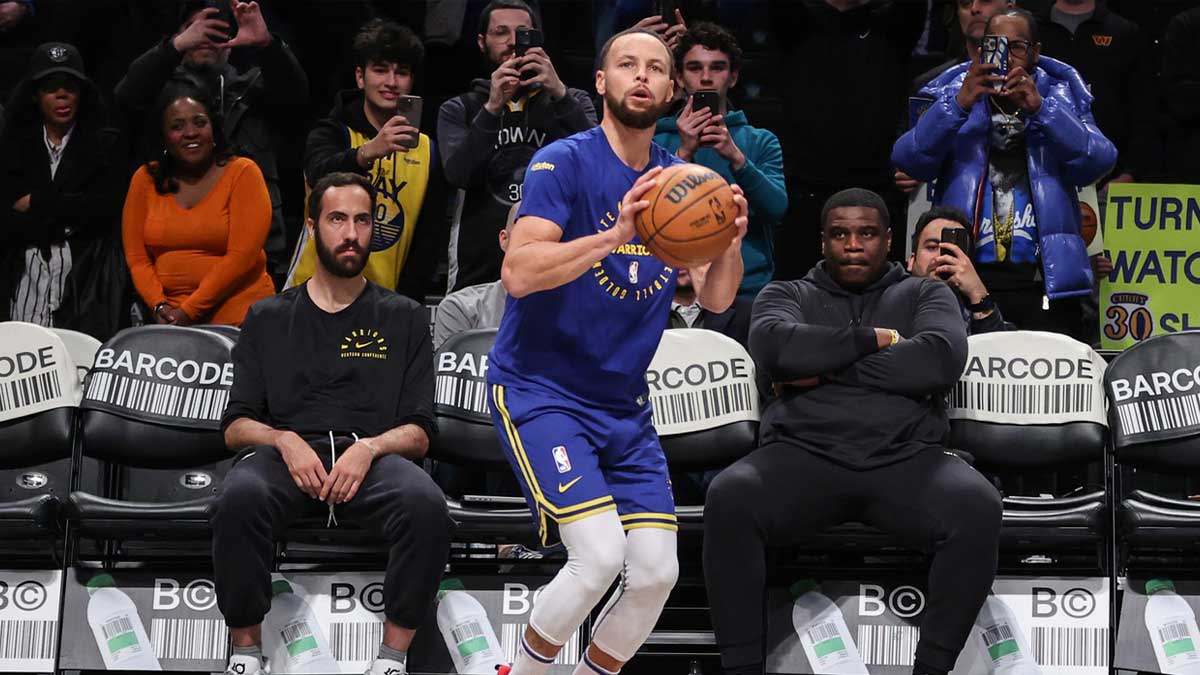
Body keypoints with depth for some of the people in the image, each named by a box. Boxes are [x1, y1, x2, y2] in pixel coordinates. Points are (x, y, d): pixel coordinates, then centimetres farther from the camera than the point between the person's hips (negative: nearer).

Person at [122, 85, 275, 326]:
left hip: (238, 318, -2)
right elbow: (137, 259, 9)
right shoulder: (145, 179, 10)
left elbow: (242, 257, -8)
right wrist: (158, 306, -9)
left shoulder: (242, 173, 1)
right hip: (170, 322, 2)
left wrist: (188, 311, -12)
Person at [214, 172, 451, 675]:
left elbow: (419, 434, 12)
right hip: (284, 451, 0)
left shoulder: (404, 319, 20)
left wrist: (369, 448, -10)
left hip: (373, 457, 0)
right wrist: (284, 441, -8)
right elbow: (235, 426, 14)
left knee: (427, 505, -36)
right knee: (240, 498, -37)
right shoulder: (269, 319, 21)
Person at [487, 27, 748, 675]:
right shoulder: (565, 161, -11)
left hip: (624, 405, 6)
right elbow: (518, 274, -24)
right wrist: (614, 235, -35)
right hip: (540, 389, -6)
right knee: (600, 556, -20)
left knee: (657, 573, -2)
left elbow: (715, 299, 6)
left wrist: (731, 243, -15)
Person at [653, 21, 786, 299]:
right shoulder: (657, 143, 9)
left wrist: (736, 158, -20)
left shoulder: (761, 141, 11)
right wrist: (684, 154, -18)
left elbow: (777, 207, -6)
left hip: (749, 289, 1)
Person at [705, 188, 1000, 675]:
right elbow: (773, 348, -5)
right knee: (728, 498, -33)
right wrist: (873, 339, -3)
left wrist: (826, 370, -4)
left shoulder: (926, 295, 18)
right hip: (804, 455, 0)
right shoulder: (787, 296, 19)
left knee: (979, 508, -33)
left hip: (907, 459, 0)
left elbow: (941, 360, -5)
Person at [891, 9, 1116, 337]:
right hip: (966, 276, 0)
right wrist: (959, 105, -19)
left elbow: (1097, 163, -6)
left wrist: (1040, 109, -17)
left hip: (1044, 278, 0)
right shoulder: (954, 94, 11)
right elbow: (910, 160, -5)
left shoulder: (1060, 97, 11)